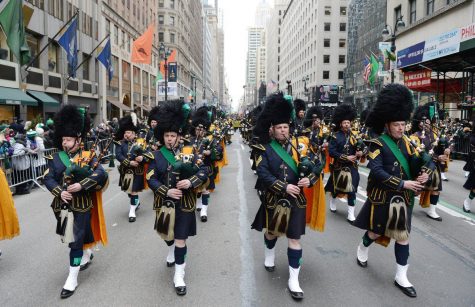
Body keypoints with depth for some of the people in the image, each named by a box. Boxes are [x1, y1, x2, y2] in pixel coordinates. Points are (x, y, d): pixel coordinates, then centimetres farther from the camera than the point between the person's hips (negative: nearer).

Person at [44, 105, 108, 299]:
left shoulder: (88, 156, -7)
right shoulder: (56, 158, 3)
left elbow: (101, 174, -20)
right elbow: (48, 178, -3)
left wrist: (81, 185, -30)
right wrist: (60, 191, -21)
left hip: (81, 204, -4)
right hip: (63, 204, 4)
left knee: (76, 239, -1)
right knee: (77, 235, 22)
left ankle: (72, 278, 9)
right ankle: (87, 254, 50)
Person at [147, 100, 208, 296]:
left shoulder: (189, 152, -4)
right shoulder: (157, 155, -2)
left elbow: (204, 171, -7)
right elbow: (151, 179, -7)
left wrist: (190, 181, -25)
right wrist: (167, 191, -21)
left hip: (184, 204, -2)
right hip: (165, 203, 2)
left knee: (180, 239, 0)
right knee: (167, 234, 23)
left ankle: (179, 276, 14)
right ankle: (171, 252, 57)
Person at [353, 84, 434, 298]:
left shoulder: (405, 142, 5)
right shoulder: (378, 144, -13)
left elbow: (416, 162, 2)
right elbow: (377, 172, -23)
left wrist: (424, 173, -20)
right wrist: (403, 183, -25)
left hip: (404, 198, 5)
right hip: (383, 198, -5)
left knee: (403, 236, 8)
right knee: (376, 231, 13)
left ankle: (401, 278, 19)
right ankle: (362, 250, 45)